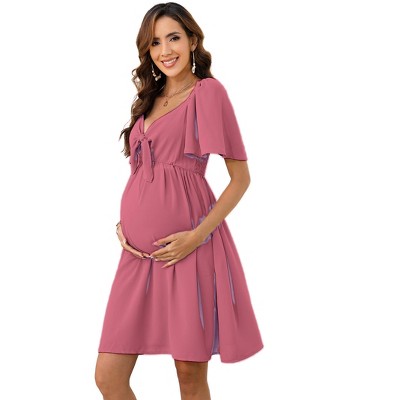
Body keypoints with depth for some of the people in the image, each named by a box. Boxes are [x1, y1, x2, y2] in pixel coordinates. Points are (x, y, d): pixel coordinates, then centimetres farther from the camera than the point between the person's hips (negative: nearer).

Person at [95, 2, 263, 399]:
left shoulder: (208, 91, 0)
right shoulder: (149, 100, 19)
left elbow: (241, 177, -3)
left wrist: (198, 235, -14)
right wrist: (123, 222, 6)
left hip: (186, 248, -6)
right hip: (140, 250, 6)